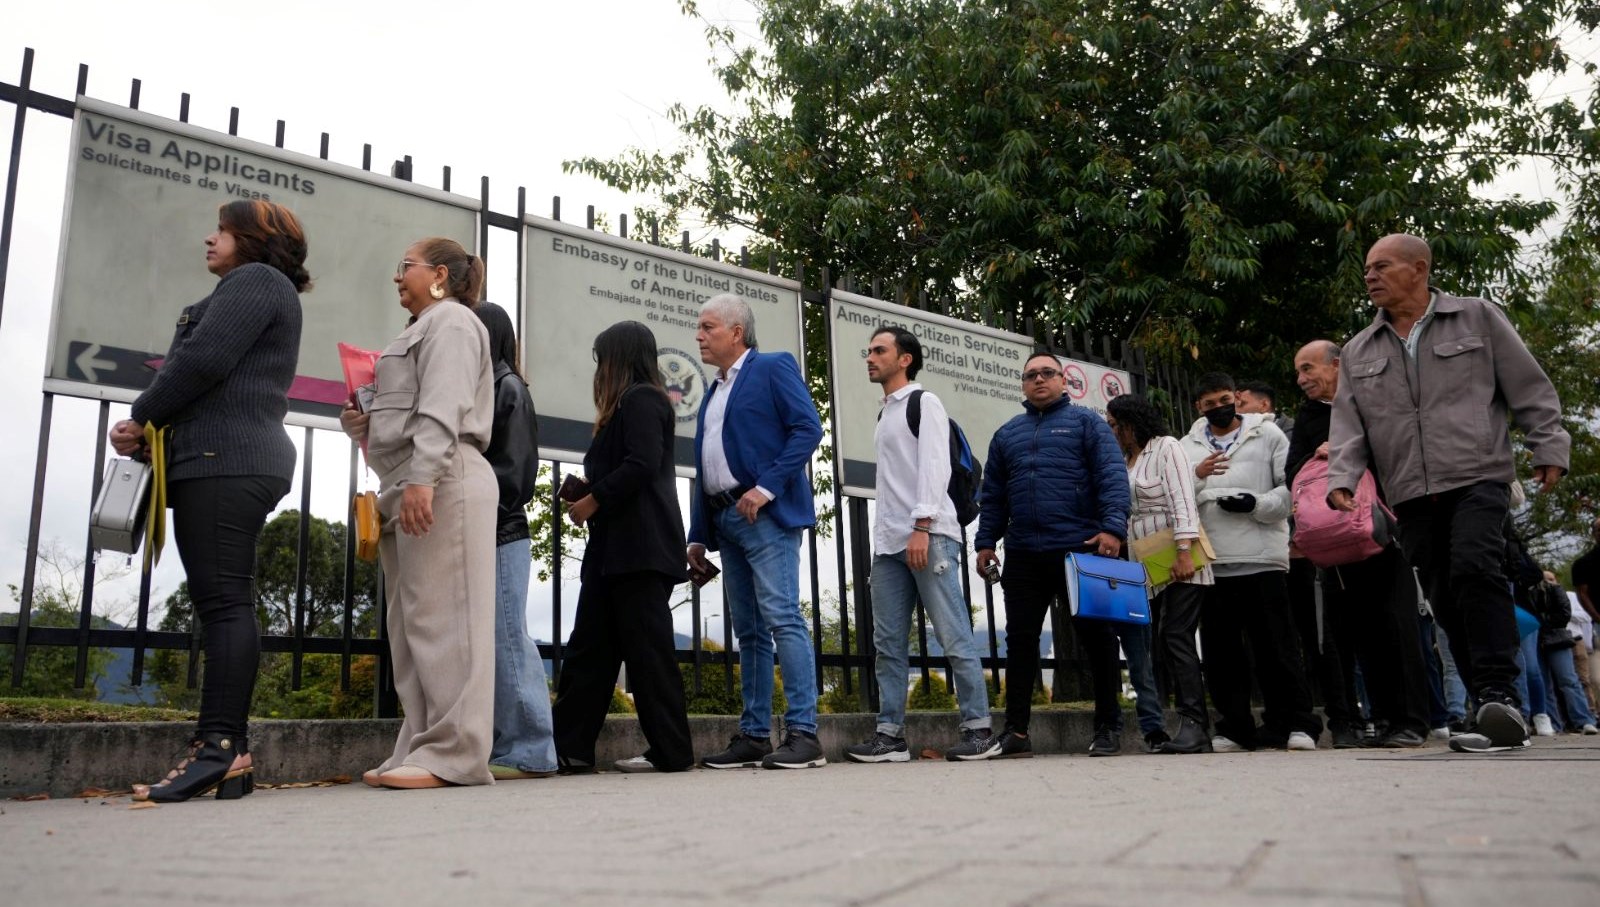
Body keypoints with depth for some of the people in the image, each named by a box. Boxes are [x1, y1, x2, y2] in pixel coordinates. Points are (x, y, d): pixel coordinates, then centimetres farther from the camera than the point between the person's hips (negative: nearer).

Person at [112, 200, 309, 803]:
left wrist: (142, 417, 0)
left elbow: (203, 361, -13)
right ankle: (231, 753, 0)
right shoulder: (256, 291, 31)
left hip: (226, 461, -10)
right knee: (223, 602, 3)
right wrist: (148, 429, 9)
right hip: (226, 463, 10)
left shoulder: (255, 280, 1)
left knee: (223, 600, -15)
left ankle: (218, 747, -19)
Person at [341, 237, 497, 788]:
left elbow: (442, 408, -16)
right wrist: (362, 427, 12)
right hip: (406, 487, 10)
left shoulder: (450, 319, 0)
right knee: (409, 625, 7)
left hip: (442, 485, -10)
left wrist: (421, 479, -26)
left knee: (438, 618, -13)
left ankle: (453, 753, -13)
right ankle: (419, 750, 9)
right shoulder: (421, 331, 29)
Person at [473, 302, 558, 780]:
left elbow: (511, 471, -12)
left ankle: (528, 752, -3)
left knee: (507, 639, -7)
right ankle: (504, 747, 13)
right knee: (487, 642, 7)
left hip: (501, 533, -8)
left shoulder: (507, 387, -3)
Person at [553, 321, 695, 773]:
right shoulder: (632, 403, 23)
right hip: (618, 545, 10)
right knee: (591, 645, 8)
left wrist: (593, 499, -12)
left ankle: (671, 750, -1)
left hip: (639, 544, -10)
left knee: (646, 646, -7)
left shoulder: (640, 399, -6)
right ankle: (569, 747, 11)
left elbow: (642, 464, -19)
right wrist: (587, 493, 7)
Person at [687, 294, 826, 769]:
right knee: (748, 632, 8)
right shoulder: (714, 392, 24)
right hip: (724, 520, 8)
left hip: (765, 514, -8)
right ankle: (753, 736, 11)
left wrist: (766, 487, -19)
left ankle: (803, 734, -12)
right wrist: (698, 534, 15)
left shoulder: (774, 367, 2)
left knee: (782, 618, -13)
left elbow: (808, 428, -11)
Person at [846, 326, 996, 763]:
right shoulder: (885, 414, 24)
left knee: (954, 636, -6)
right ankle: (890, 734, 4)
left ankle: (978, 730, 0)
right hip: (890, 543, 8)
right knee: (888, 643, 2)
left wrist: (922, 526, -21)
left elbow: (934, 466, -11)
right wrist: (883, 539, 15)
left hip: (930, 536, -8)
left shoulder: (924, 402, 1)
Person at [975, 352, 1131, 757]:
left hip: (1082, 550, -4)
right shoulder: (1006, 434, 19)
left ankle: (1108, 727, 13)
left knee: (1097, 638, 2)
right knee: (1020, 640, 3)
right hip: (1023, 556, 4)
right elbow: (992, 495, 19)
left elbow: (1113, 477, -5)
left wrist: (1112, 527, -18)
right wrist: (986, 542, 10)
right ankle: (1016, 730, 9)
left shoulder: (1086, 422, 6)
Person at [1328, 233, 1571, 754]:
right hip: (1411, 495, 4)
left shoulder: (1477, 318, 7)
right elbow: (1348, 425, 6)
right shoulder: (1358, 352, 15)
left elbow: (1529, 390, 6)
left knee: (1473, 568, -26)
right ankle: (1500, 714, 10)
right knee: (1445, 601, 3)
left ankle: (1500, 695, -21)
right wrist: (1341, 479, -8)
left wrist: (1549, 449, 0)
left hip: (1478, 477, -4)